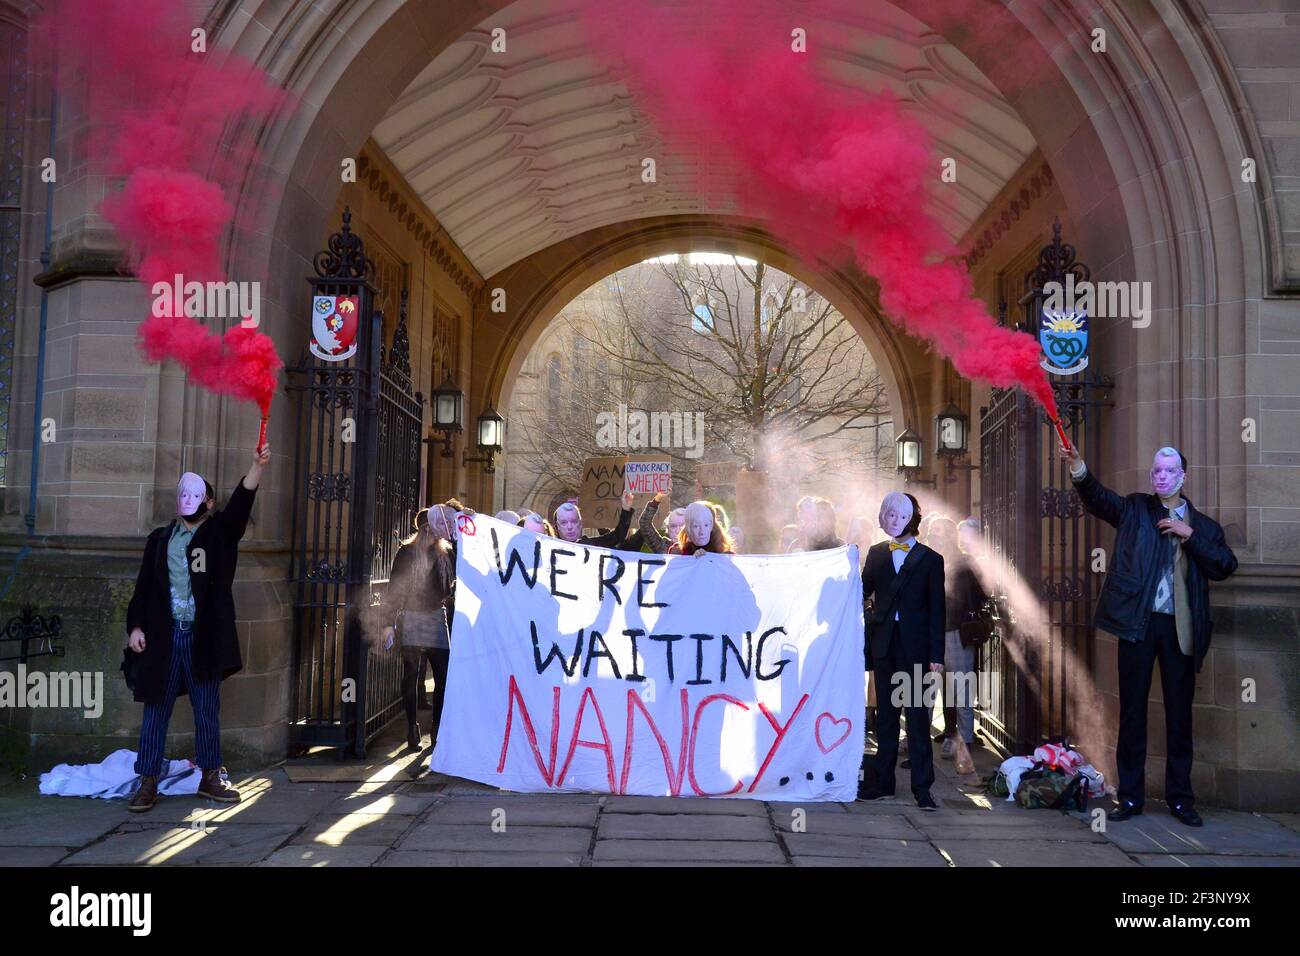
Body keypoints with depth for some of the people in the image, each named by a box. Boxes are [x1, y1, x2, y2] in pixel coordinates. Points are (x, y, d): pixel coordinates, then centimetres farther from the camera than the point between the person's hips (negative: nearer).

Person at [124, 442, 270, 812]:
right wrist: (135, 626, 0)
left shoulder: (219, 532, 4)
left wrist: (256, 468, -28)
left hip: (204, 637, -1)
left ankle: (210, 778, 18)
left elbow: (240, 504, -14)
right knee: (156, 711, 5)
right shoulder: (160, 538, 10)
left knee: (207, 711, 8)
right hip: (164, 635, 1)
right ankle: (148, 783, 12)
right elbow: (144, 586, 10)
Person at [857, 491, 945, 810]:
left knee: (918, 719, -2)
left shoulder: (930, 559, 2)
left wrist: (936, 655, -6)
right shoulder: (875, 554, 12)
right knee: (885, 716, 10)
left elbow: (937, 610, -1)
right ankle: (882, 784, 17)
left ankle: (923, 789, 3)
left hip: (915, 648, -3)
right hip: (884, 646, 3)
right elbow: (862, 592, 6)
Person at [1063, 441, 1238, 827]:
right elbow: (1097, 497, -11)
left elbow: (1225, 566, -1)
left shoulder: (1203, 525, 12)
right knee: (1132, 712, 4)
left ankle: (1180, 798, 18)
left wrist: (1189, 535, -10)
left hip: (1180, 627, 1)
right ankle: (1130, 796, 11)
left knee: (1180, 715, 7)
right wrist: (1078, 468, -29)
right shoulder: (1134, 509, 8)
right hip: (1137, 622, -1)